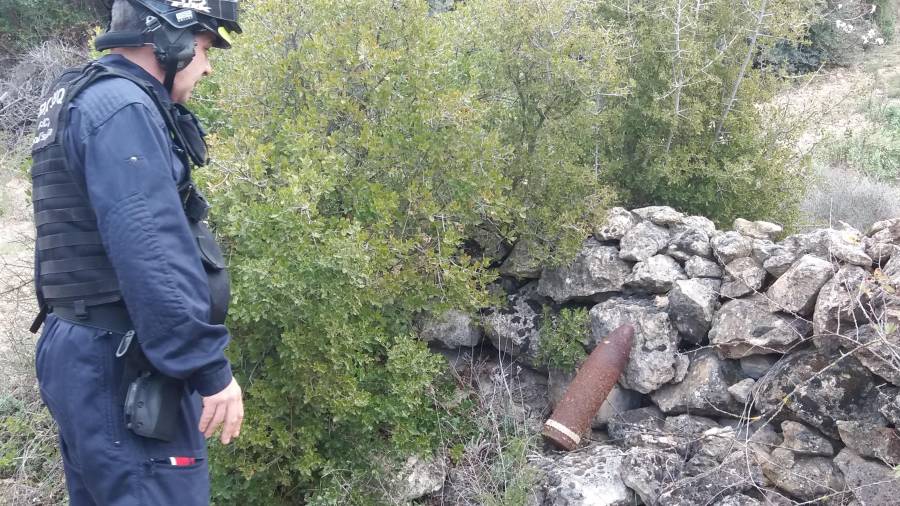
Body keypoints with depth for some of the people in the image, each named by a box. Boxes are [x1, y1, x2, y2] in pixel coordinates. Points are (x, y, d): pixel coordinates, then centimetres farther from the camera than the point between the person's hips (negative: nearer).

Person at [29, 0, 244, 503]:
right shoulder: (121, 107, -14)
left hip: (84, 353, 11)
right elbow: (151, 252, -24)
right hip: (120, 365, -11)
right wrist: (210, 367, -21)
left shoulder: (85, 100, 19)